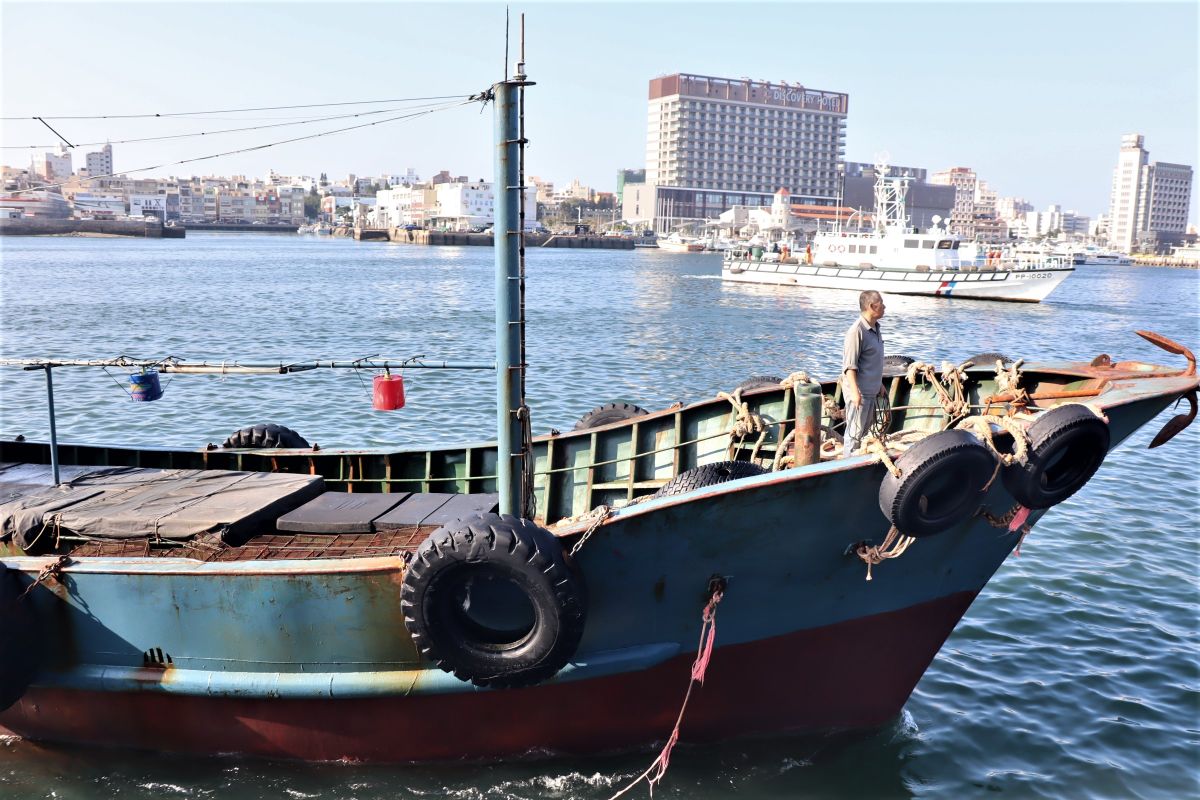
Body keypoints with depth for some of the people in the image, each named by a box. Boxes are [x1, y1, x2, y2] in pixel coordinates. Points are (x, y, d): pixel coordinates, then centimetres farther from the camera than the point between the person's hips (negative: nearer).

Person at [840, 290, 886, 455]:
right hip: (859, 392, -9)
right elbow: (850, 365, -21)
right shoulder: (857, 331, -19)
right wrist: (855, 392, -25)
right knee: (855, 431, -2)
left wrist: (879, 383, 24)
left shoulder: (876, 328, 10)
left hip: (871, 390, 9)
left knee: (865, 429, 17)